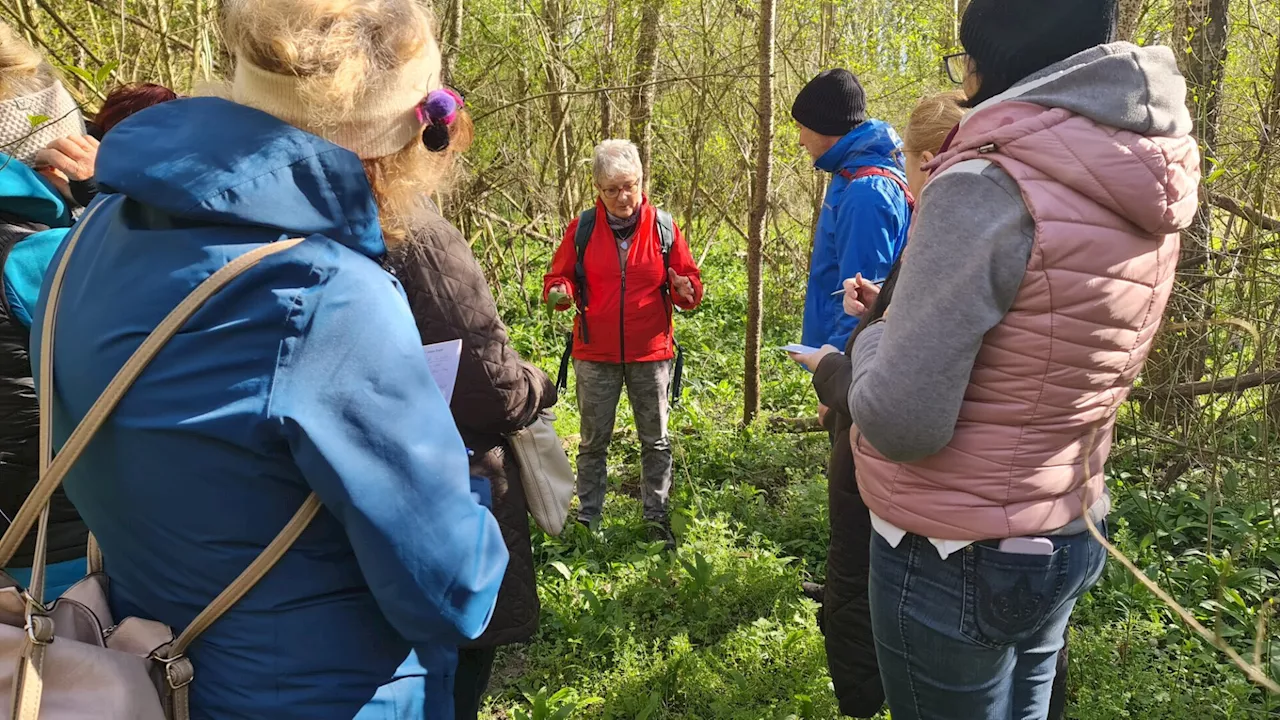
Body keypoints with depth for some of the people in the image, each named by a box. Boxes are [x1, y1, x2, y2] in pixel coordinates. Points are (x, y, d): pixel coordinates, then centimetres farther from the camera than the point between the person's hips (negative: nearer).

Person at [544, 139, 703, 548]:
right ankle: (587, 519, 24)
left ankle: (657, 518, 24)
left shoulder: (663, 226, 1)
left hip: (651, 352, 1)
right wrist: (560, 293, -17)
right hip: (595, 354, 0)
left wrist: (686, 289, -19)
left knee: (656, 441, 10)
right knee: (593, 442, 11)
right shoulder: (582, 228, -1)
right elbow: (561, 276, 5)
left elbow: (687, 278, 4)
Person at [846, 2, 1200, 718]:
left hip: (955, 560, -7)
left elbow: (899, 423, -27)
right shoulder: (1152, 186, 0)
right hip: (1071, 540, 8)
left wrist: (873, 340, -7)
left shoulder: (986, 188, -25)